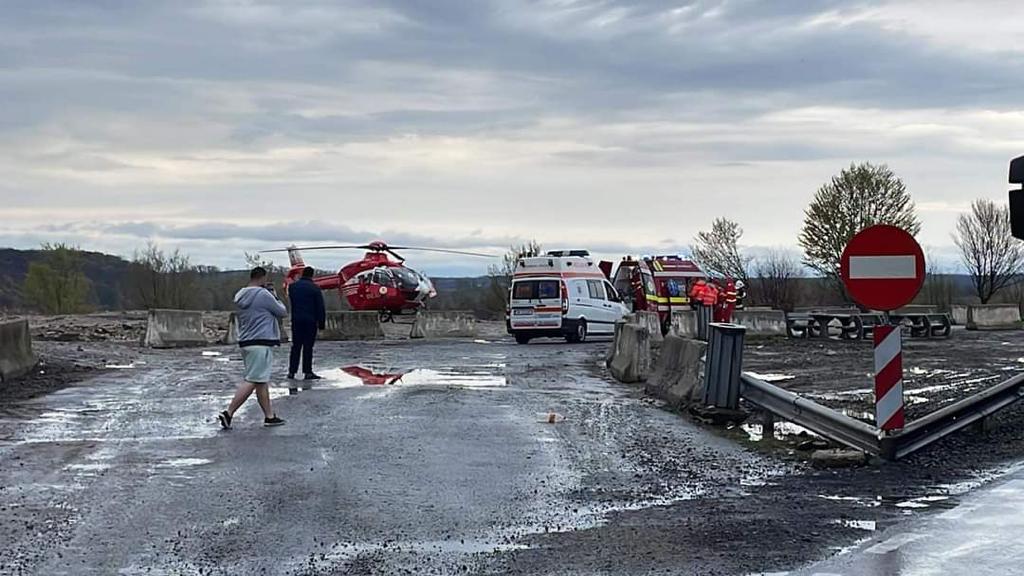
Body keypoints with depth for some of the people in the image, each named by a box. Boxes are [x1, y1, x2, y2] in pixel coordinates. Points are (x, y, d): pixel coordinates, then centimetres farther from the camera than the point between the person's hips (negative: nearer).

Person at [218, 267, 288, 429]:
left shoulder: (240, 295, 10)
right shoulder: (264, 295, -13)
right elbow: (282, 312, -3)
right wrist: (274, 296, 11)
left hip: (245, 342, 9)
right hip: (261, 344, -9)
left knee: (262, 381, 14)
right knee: (252, 381, -8)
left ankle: (269, 416, 17)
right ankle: (228, 413, -12)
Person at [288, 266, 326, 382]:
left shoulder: (292, 287, 7)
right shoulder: (314, 288, -7)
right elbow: (320, 307, -6)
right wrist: (321, 323, -3)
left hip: (296, 320, 4)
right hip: (310, 320, -4)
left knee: (296, 347, 8)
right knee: (308, 347, -1)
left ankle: (292, 371, 6)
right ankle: (307, 372, -2)